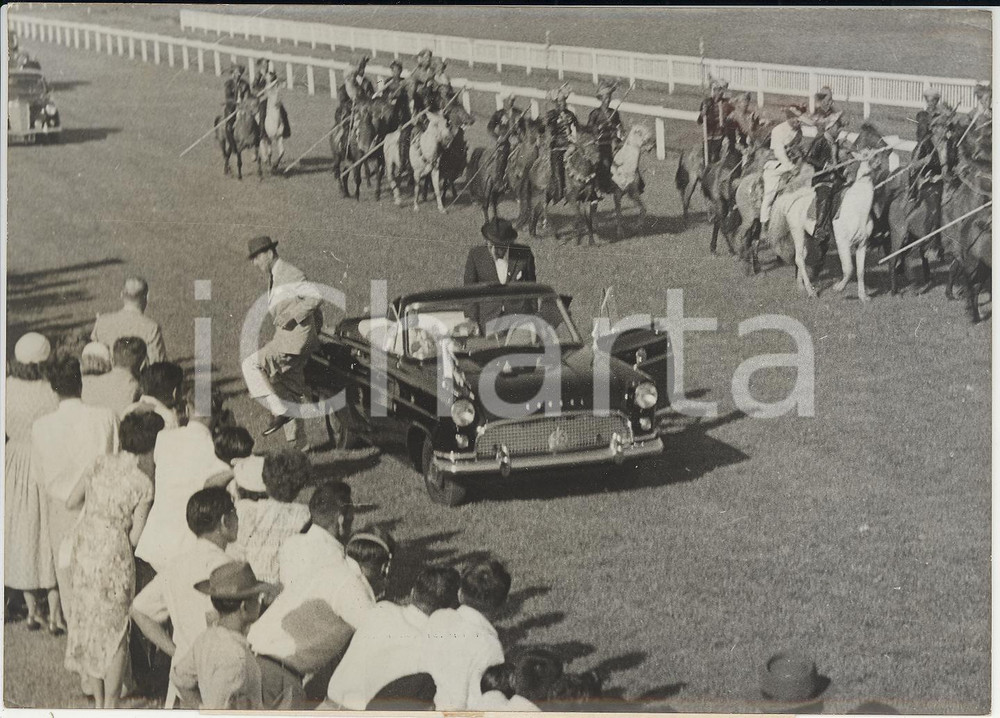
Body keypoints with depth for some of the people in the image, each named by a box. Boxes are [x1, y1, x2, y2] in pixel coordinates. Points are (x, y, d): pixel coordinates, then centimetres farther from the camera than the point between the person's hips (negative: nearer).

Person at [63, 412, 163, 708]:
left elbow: (71, 502, 6)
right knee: (115, 629, 8)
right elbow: (136, 537, -12)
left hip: (84, 548, 6)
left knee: (89, 622, 16)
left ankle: (99, 703, 27)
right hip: (114, 556, -6)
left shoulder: (101, 463, -1)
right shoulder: (143, 484, -14)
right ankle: (110, 707, 12)